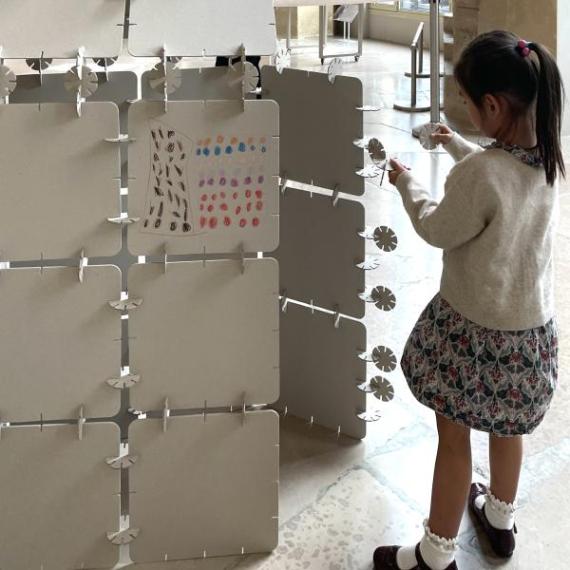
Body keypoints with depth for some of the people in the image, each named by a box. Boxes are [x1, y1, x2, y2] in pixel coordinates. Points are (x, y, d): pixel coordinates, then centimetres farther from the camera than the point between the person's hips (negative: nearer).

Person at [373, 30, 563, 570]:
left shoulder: (478, 174, -30)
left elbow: (438, 231, -13)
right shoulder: (547, 159, -6)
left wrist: (406, 183, 3)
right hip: (530, 323, 7)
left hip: (474, 327, -7)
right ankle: (500, 518, 47)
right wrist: (458, 147, 28)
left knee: (454, 437, 8)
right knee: (506, 425, 27)